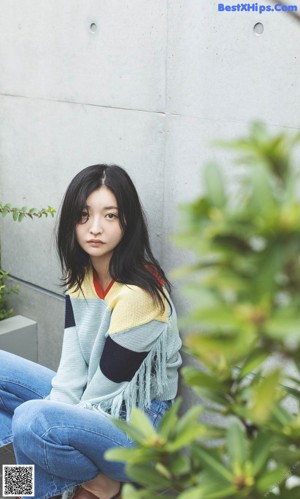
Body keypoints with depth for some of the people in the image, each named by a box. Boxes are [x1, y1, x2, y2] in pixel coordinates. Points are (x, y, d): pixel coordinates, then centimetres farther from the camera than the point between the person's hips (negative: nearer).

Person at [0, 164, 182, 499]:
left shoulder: (138, 294, -24)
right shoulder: (80, 277, 0)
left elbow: (108, 381, -19)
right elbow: (73, 362, -3)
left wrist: (50, 416, -12)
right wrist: (54, 407, -16)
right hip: (89, 402, 8)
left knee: (32, 421, -33)